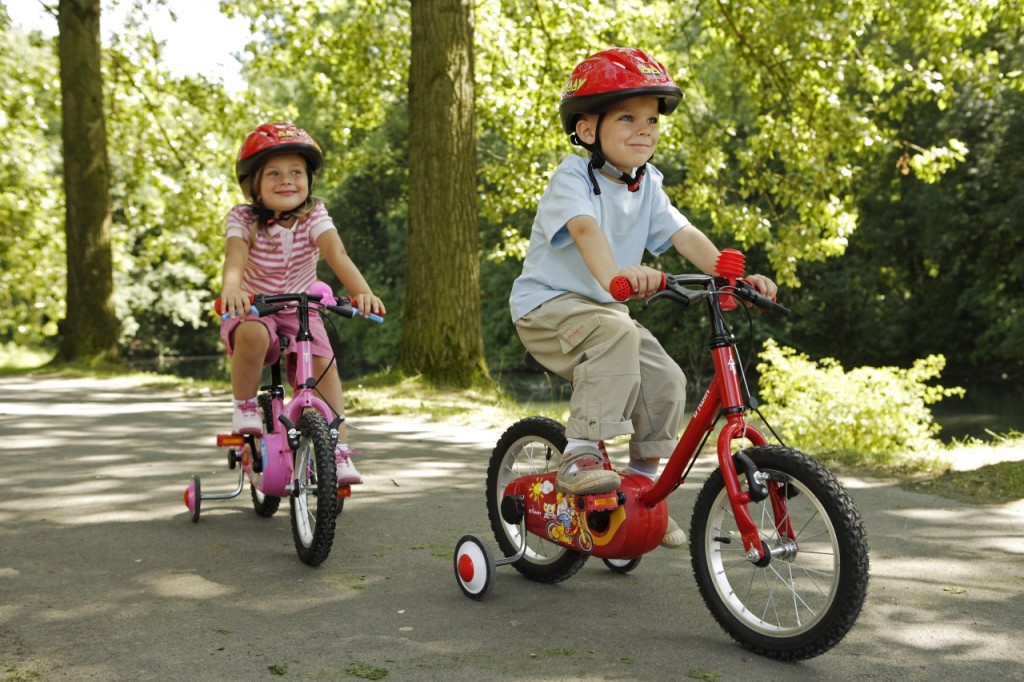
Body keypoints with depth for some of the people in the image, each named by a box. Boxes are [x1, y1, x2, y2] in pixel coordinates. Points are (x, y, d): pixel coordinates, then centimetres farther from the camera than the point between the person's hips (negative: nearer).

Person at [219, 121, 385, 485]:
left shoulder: (314, 216, -12)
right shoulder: (243, 218, -13)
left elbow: (337, 255, -29)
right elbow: (235, 257, -31)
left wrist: (362, 290, -48)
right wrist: (231, 288, -55)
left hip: (300, 312, 2)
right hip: (252, 310, -2)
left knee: (324, 365, -15)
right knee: (253, 335, -34)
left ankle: (338, 448, -6)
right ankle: (244, 407, -12)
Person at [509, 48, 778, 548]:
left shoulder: (646, 185, 5)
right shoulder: (573, 177, -17)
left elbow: (684, 235, -6)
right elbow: (584, 228, -38)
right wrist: (615, 275, -59)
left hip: (604, 308, 7)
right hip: (547, 305, -7)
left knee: (665, 382, -9)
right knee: (615, 331, -35)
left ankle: (641, 480, 12)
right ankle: (579, 456, -29)